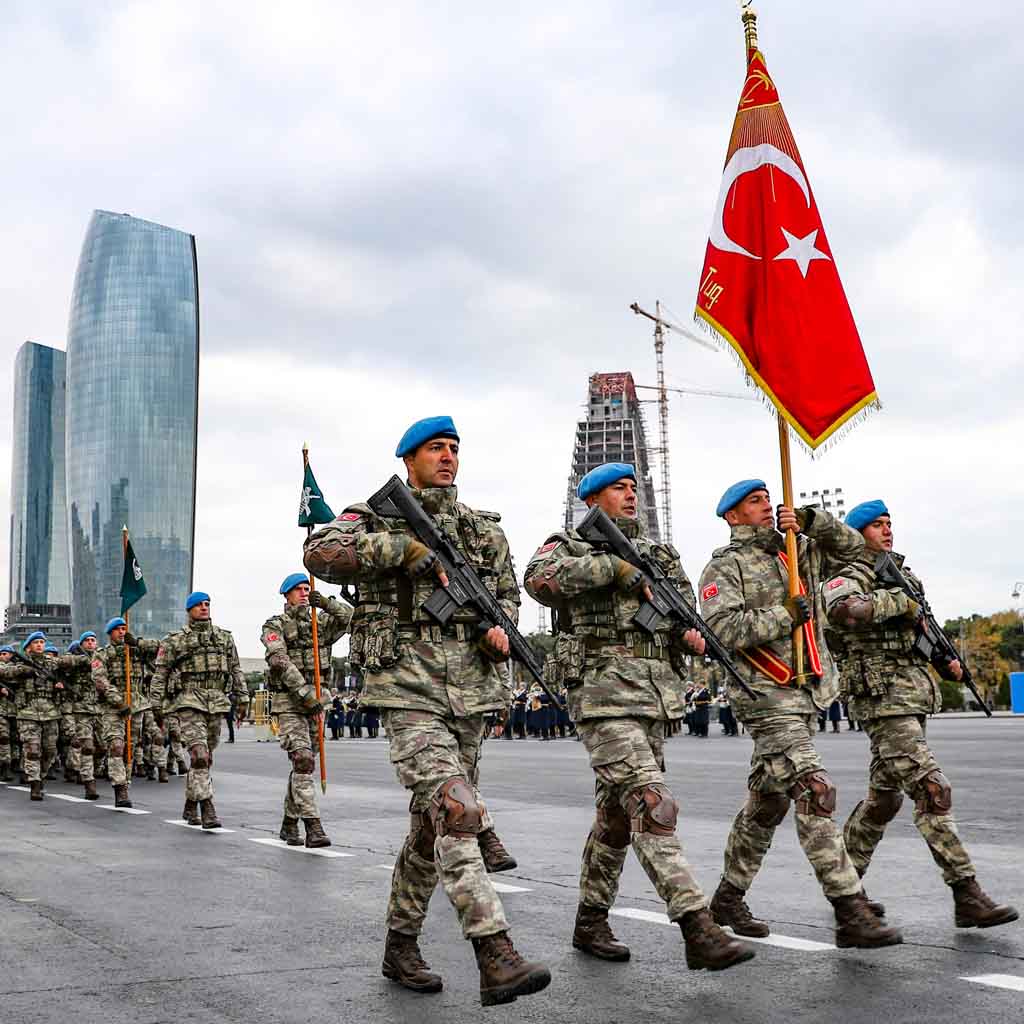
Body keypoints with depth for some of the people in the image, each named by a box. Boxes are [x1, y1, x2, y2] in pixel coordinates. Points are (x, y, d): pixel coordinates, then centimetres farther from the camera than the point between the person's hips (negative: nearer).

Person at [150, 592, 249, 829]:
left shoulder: (225, 637, 13)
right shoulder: (175, 640, 4)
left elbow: (236, 670, 16)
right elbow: (160, 674, 4)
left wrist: (243, 698, 9)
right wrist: (156, 705, 0)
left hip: (217, 703, 4)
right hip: (189, 702, -4)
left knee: (205, 758, 10)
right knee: (199, 755, -16)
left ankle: (190, 806, 25)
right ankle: (207, 809, -19)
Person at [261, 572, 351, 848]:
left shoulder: (320, 623, 12)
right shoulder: (275, 626, -2)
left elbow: (348, 616, -5)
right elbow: (281, 662, -16)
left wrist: (325, 603, -21)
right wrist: (306, 695, -24)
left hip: (316, 701, 5)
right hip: (288, 703, -5)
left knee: (304, 763, 9)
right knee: (303, 760, -17)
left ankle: (289, 823, 22)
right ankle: (313, 827, -20)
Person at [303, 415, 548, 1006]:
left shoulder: (485, 529, 15)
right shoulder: (378, 517, 2)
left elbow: (508, 592, 25)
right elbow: (322, 554, -15)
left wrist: (501, 631, 2)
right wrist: (406, 548, -20)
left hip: (470, 689, 6)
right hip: (409, 689, -5)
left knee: (434, 821, 12)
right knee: (457, 812, -20)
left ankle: (401, 947, 28)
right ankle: (497, 959, -26)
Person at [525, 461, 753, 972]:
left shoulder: (657, 553, 20)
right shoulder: (570, 546, 1)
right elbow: (540, 578, -22)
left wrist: (691, 636, -1)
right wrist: (615, 566, -22)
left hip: (655, 698, 7)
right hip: (604, 695, -7)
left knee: (617, 814, 13)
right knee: (653, 806, -17)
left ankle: (590, 922, 26)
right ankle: (699, 931, -22)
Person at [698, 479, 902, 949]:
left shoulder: (797, 549, 16)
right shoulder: (724, 566, -4)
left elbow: (850, 545, 20)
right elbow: (722, 628, -17)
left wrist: (812, 520, 3)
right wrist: (785, 616, -15)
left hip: (807, 691, 8)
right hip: (766, 694, -8)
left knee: (767, 801, 14)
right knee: (814, 792, -17)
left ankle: (728, 897, 26)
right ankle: (851, 913, -18)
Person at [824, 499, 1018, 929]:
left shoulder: (903, 575, 19)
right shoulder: (851, 576, -7)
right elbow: (842, 611, -31)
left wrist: (946, 661, 12)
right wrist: (897, 600, -20)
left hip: (914, 695, 9)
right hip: (883, 696, -9)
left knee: (885, 794, 15)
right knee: (933, 791, -14)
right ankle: (967, 897, -14)